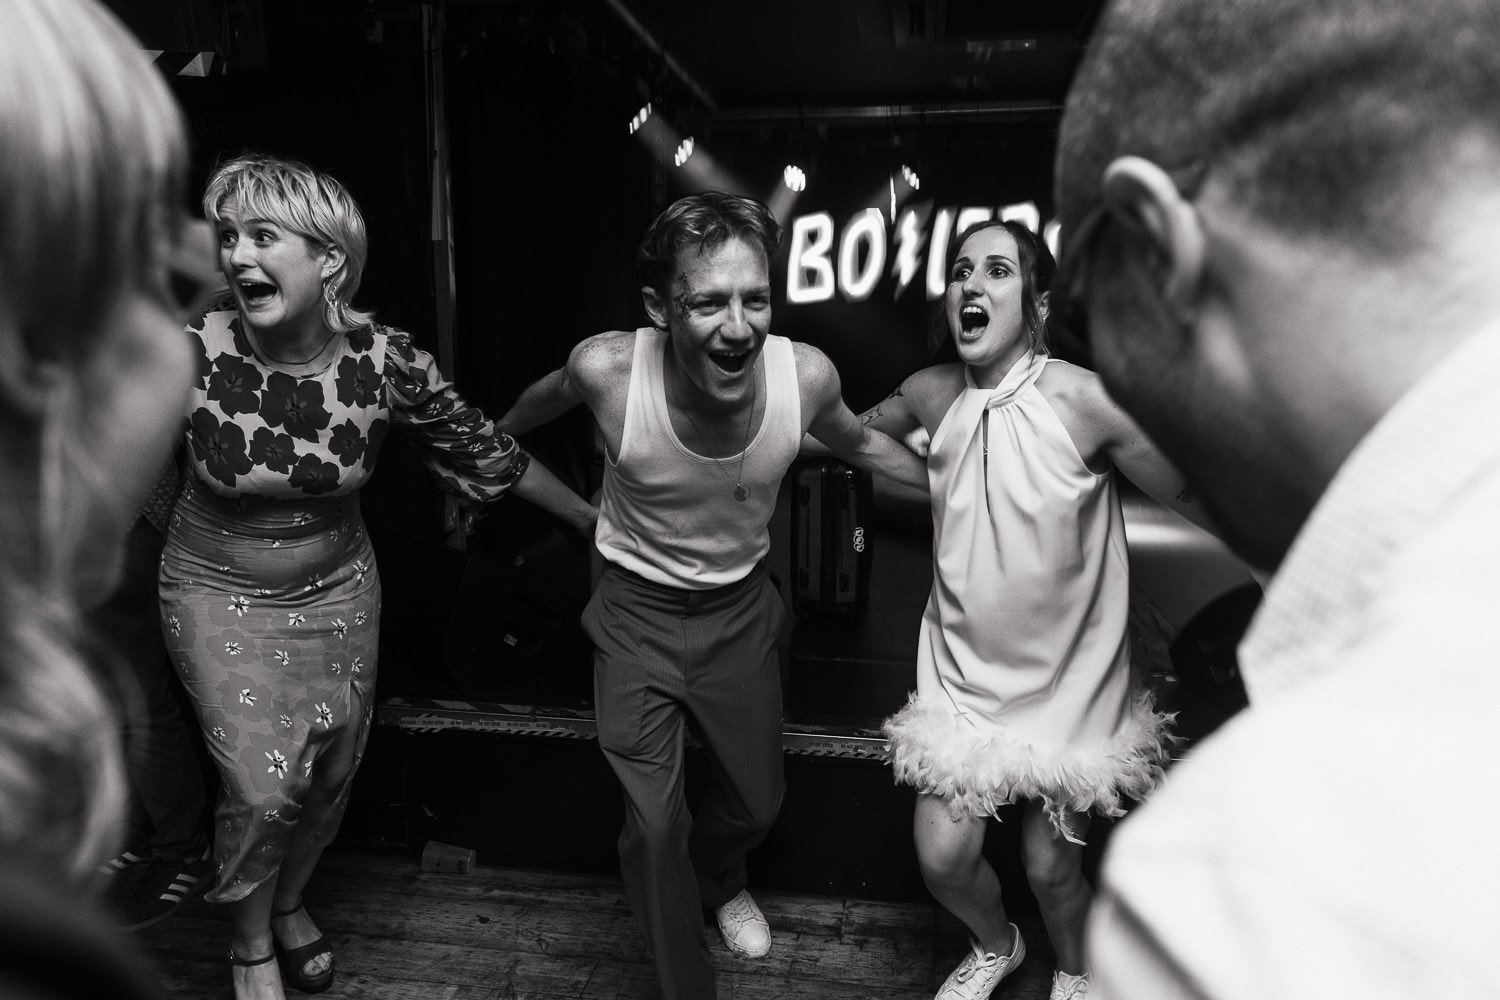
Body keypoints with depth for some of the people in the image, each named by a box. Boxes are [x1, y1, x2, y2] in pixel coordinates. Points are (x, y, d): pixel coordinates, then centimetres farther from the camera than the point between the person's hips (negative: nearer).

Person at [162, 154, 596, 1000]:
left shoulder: (388, 363, -20)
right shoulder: (190, 353, -23)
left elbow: (487, 451, -6)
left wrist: (590, 518, 2)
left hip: (340, 590, 2)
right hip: (220, 597, -2)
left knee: (332, 775, 16)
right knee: (263, 787, -3)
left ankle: (290, 905, 48)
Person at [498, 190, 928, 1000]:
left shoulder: (806, 375, -24)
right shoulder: (609, 369, -29)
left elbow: (859, 444, 2)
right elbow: (543, 399, -2)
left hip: (741, 609, 3)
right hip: (637, 613, -2)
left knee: (756, 799, 20)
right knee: (653, 823, -1)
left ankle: (717, 881, 56)